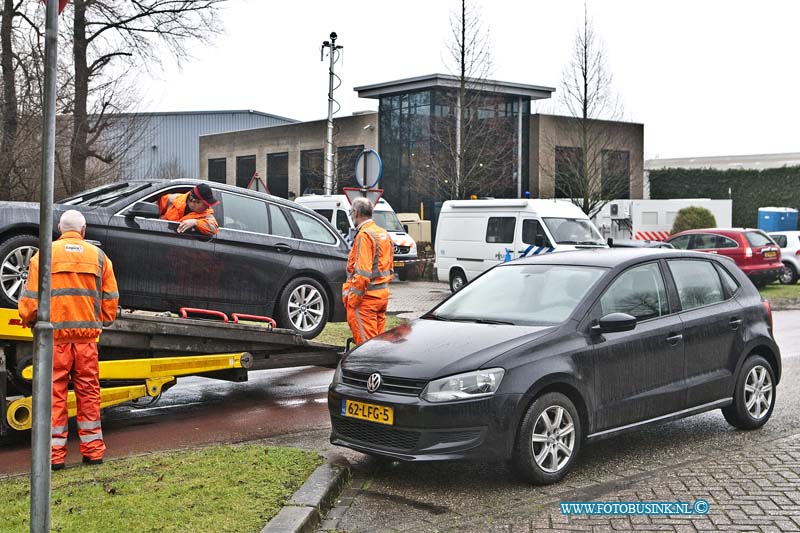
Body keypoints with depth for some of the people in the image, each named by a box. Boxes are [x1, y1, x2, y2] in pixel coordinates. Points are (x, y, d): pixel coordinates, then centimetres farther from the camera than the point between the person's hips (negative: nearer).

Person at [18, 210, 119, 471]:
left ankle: (54, 453, 4)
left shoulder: (45, 255, 0)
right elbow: (110, 298, 9)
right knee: (88, 391, 10)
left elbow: (31, 297, -2)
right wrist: (102, 321, 24)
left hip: (54, 333, -2)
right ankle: (93, 450, 14)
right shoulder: (98, 256, 7)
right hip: (87, 334, 2)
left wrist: (29, 320, 16)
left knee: (54, 392, 3)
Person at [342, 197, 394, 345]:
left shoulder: (364, 235, -14)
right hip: (383, 293, 9)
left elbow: (362, 272, -20)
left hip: (367, 295, -9)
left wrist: (352, 299, -17)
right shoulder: (384, 234, 15)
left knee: (365, 341, -7)